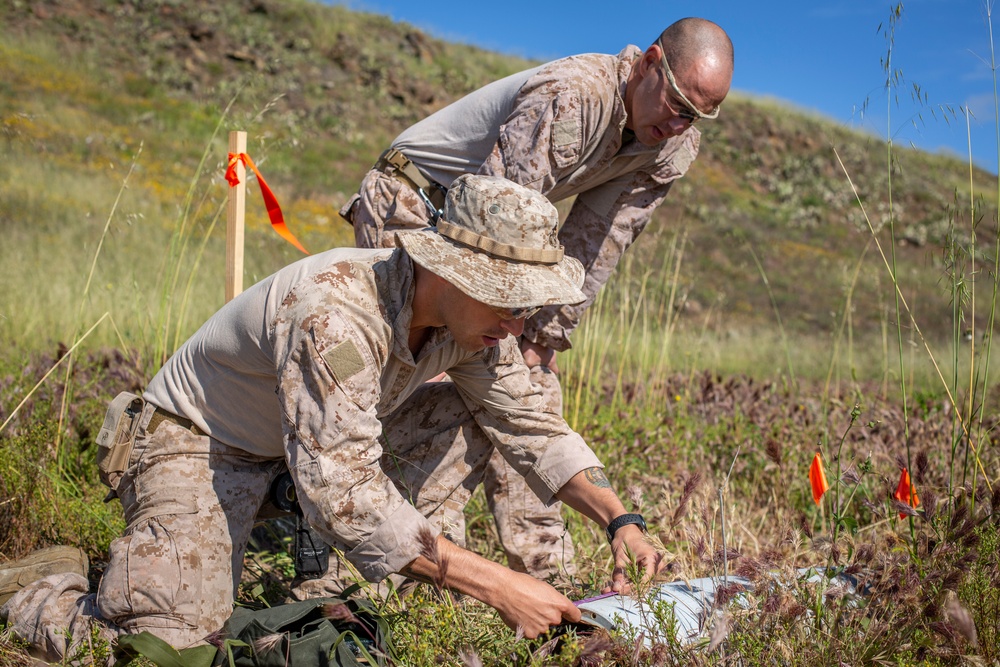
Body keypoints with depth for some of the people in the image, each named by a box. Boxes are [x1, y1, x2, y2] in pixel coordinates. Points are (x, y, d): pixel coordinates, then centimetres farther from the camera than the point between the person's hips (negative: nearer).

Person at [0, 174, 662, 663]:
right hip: (199, 441, -7)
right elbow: (343, 490, -40)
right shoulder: (335, 316, -38)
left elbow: (531, 425, -2)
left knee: (466, 416, -6)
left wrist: (618, 519, -15)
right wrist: (495, 585, -39)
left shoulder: (474, 312, -13)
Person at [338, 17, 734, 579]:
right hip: (412, 203, -7)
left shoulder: (675, 146, -7)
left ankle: (547, 569, 9)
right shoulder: (569, 97, -32)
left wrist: (543, 336, -5)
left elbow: (596, 248, -3)